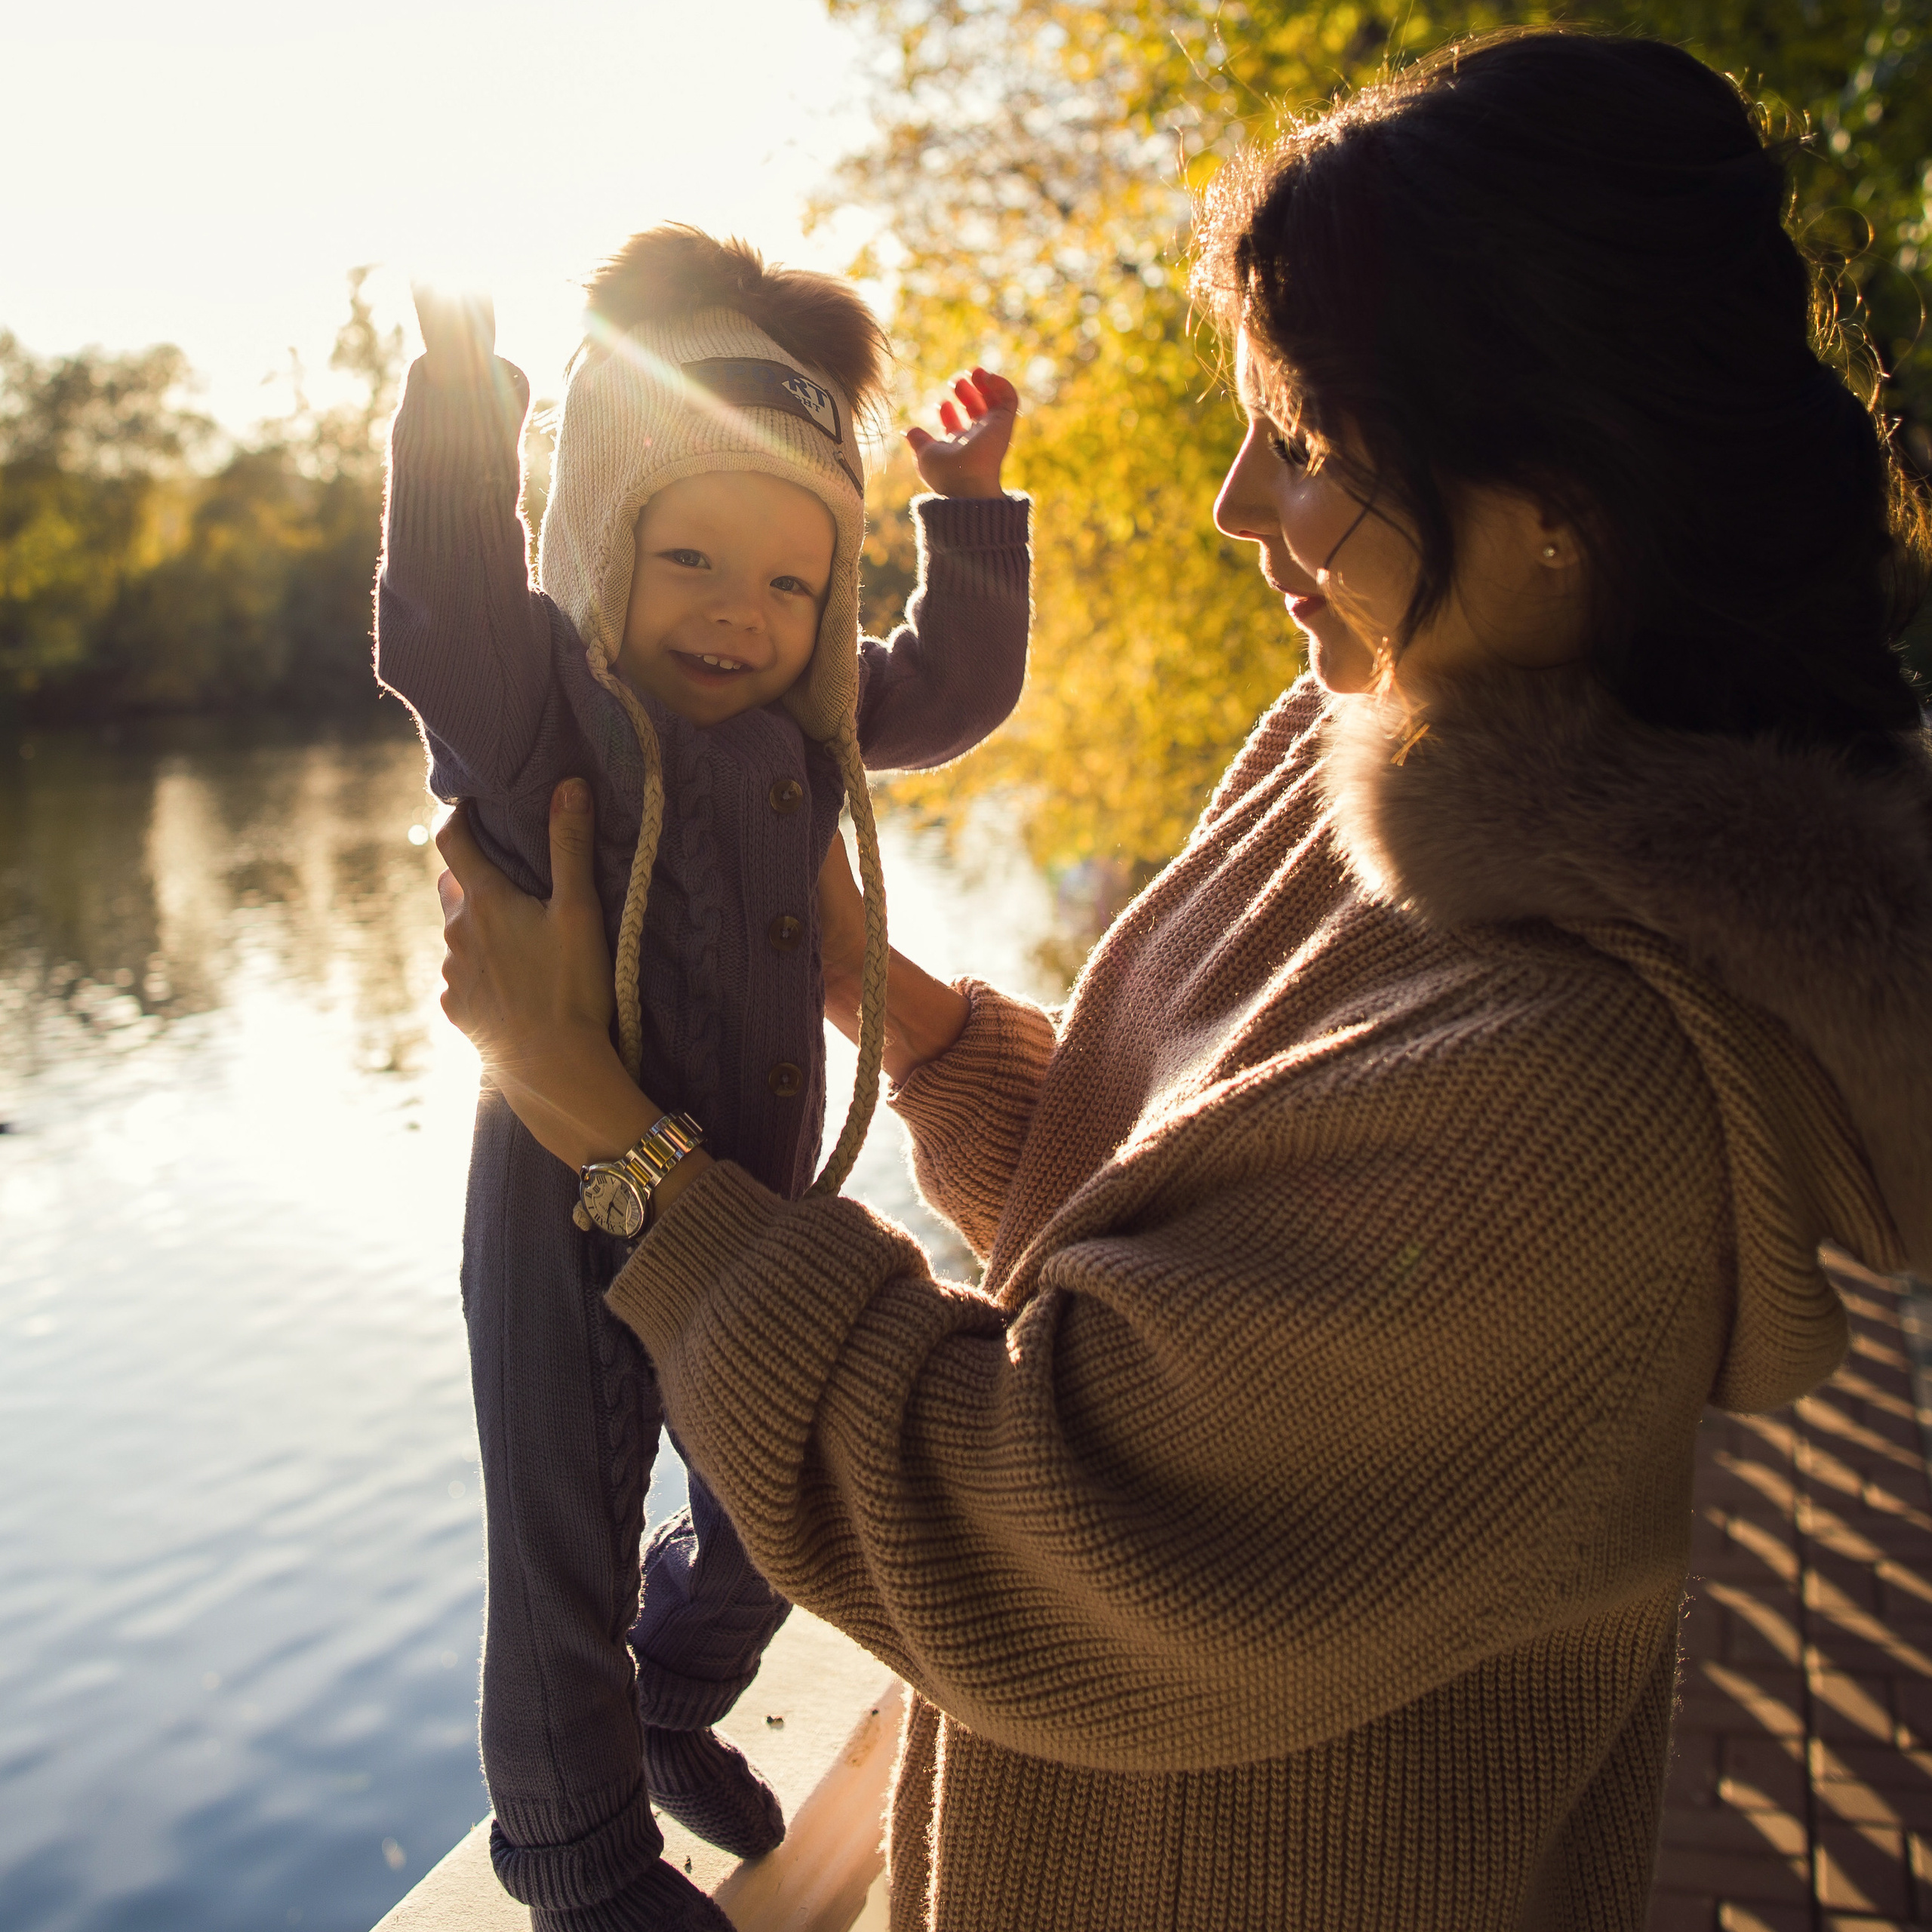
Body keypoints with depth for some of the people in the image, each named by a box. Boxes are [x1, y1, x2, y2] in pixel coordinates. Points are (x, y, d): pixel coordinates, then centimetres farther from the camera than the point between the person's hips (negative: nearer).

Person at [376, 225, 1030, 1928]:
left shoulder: (805, 722, 2)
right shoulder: (537, 702, -17)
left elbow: (954, 684, 16)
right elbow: (441, 622, -38)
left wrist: (973, 508, 9)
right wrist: (460, 379, -44)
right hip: (569, 1219, -6)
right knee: (569, 1555, 12)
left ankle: (672, 1711, 54)